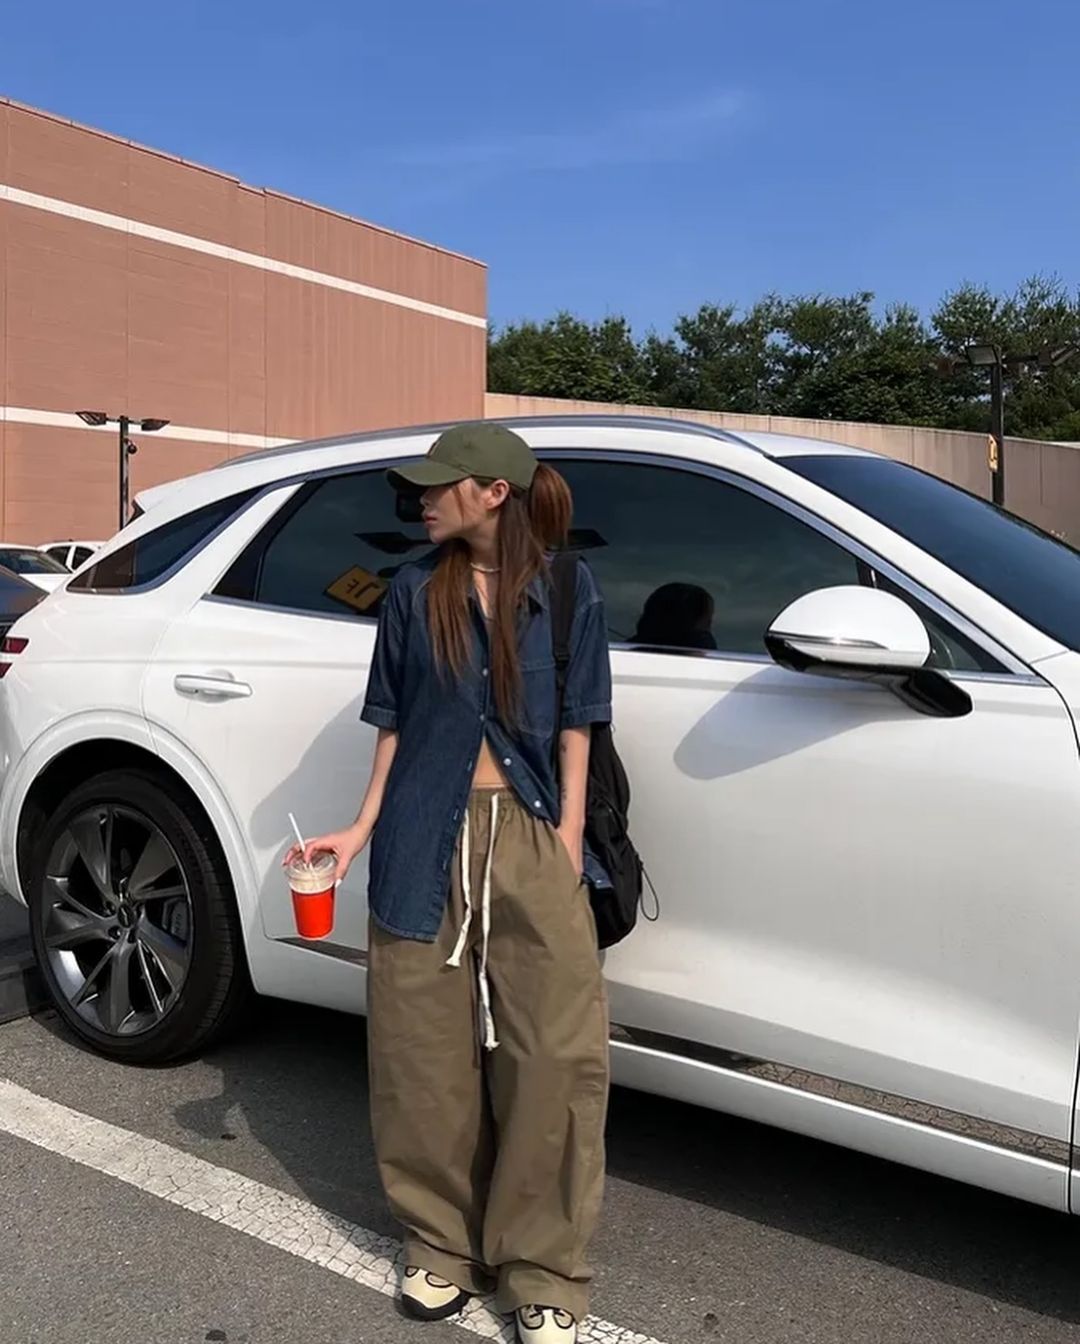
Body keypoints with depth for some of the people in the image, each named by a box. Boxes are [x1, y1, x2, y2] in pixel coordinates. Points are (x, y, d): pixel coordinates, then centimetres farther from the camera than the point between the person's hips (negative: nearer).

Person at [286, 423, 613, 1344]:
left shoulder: (566, 593, 2)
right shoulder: (414, 593, 6)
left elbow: (573, 730, 3)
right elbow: (396, 726, 8)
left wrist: (568, 842, -4)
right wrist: (363, 828, 1)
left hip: (530, 835, -1)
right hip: (428, 839, 2)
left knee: (552, 1057, 0)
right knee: (428, 1054, 8)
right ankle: (444, 1244, 28)